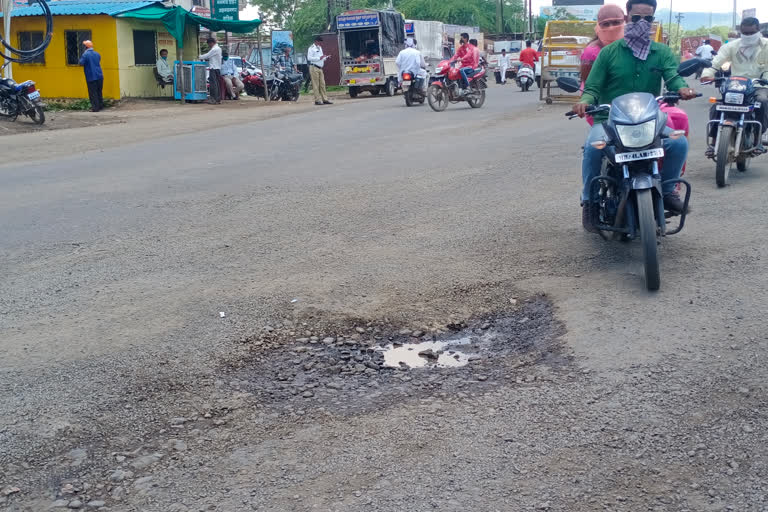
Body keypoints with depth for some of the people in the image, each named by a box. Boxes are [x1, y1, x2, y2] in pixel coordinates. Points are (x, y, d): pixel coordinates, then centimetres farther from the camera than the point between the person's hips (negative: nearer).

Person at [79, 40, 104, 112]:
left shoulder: (85, 55, -12)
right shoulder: (97, 54, 8)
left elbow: (81, 63, -10)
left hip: (91, 77, -6)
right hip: (99, 76, 6)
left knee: (93, 93, -2)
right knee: (99, 92, 15)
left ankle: (95, 108, -3)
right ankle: (101, 106, 19)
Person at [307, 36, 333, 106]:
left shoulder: (320, 48, 22)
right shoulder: (311, 48, -6)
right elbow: (309, 58, -17)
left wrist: (325, 58, 9)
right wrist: (319, 58, -20)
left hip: (320, 68, 8)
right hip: (314, 68, -8)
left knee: (322, 84, 6)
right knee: (316, 84, -7)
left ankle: (325, 99, 8)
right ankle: (317, 100, -6)